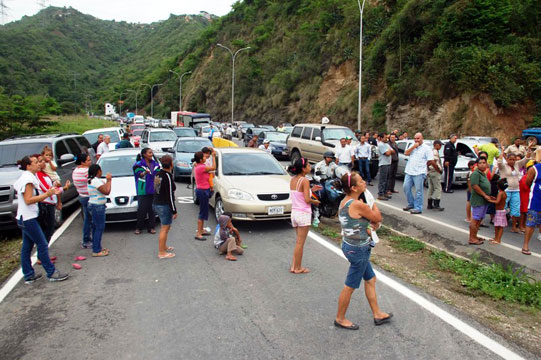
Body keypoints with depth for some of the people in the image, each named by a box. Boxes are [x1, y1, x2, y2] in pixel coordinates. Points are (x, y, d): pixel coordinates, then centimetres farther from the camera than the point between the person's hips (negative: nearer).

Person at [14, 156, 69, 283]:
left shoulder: (26, 177, 15)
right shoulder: (28, 178, -17)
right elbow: (28, 200, -22)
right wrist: (46, 194, -23)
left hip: (23, 218, 10)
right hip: (28, 218, -10)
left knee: (27, 247, 13)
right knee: (42, 244, -5)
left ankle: (28, 275, 20)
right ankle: (51, 273, 1)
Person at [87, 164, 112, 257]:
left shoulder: (91, 180, 13)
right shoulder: (96, 181, -18)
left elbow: (103, 189, 17)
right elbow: (107, 192, -19)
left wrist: (106, 181, 10)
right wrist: (108, 180, -10)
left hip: (93, 205, 11)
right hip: (97, 207, -11)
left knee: (96, 227, 16)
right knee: (99, 228, -6)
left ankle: (97, 247, 24)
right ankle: (96, 251, -4)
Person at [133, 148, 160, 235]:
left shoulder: (155, 164, 14)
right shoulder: (139, 164, -2)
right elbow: (139, 174, -17)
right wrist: (145, 173, -37)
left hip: (153, 190, 4)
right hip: (142, 191, -4)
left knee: (152, 209, 5)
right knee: (142, 209, -4)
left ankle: (151, 227, 14)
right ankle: (138, 228, 9)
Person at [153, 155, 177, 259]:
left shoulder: (158, 174, 8)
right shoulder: (168, 176, -20)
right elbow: (170, 195, -20)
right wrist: (174, 211, -16)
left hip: (157, 203, 9)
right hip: (165, 205, -9)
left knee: (166, 227, 24)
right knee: (165, 228, -1)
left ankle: (163, 246, 38)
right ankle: (162, 253, 5)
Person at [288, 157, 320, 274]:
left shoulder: (292, 180, 8)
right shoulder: (305, 180, -15)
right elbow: (307, 200, -20)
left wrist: (311, 189, 15)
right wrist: (315, 201, -1)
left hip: (294, 212, 7)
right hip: (303, 214, -7)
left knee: (299, 241, 18)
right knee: (300, 243, 2)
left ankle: (294, 265, 19)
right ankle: (298, 268, 12)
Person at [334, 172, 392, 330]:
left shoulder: (344, 201, 3)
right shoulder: (358, 205, -26)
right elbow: (378, 218, -13)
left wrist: (370, 222, 2)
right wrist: (373, 203, 4)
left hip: (348, 245, 10)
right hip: (358, 250, -10)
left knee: (370, 279, 23)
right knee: (350, 287, 7)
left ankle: (377, 314, 37)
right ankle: (340, 319, 24)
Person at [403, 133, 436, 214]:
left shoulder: (426, 148, -3)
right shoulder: (412, 146, 15)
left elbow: (430, 161, -6)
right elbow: (406, 153, 1)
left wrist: (421, 165, 1)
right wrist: (413, 147, -8)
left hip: (419, 173, -6)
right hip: (409, 172, 6)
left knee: (418, 191, -3)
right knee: (406, 188, 8)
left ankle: (418, 208, 1)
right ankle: (411, 204, 24)